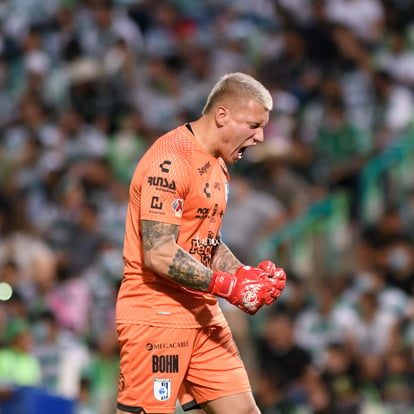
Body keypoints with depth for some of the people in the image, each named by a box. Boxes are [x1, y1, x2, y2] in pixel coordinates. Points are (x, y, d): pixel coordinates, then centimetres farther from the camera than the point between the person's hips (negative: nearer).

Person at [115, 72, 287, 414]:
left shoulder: (218, 166, 17)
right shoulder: (170, 161, -16)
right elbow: (159, 255, -22)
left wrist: (247, 275, 4)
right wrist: (232, 287, -20)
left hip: (203, 315, 9)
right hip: (156, 315, -9)